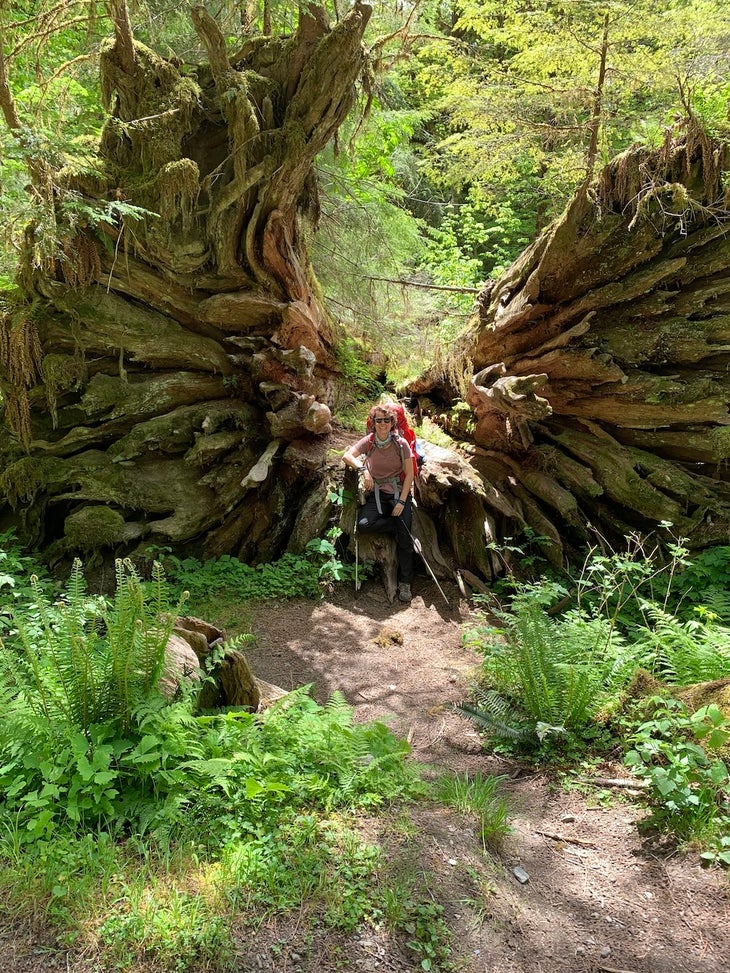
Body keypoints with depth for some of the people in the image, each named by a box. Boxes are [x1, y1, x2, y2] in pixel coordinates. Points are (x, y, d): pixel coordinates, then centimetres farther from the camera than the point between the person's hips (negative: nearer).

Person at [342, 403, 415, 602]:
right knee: (364, 524, -27)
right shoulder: (369, 441, -3)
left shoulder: (401, 444, -8)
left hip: (400, 493, -1)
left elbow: (409, 474, -6)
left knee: (404, 539, -11)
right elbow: (347, 456, -8)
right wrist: (363, 469, -24)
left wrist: (401, 502, -13)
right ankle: (400, 525, -3)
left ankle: (404, 583, 4)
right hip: (377, 494, 2)